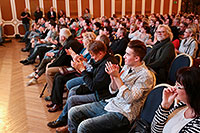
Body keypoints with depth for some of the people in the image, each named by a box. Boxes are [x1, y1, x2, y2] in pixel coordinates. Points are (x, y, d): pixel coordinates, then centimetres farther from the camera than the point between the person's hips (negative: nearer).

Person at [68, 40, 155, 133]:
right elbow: (113, 91, 11)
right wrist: (113, 77, -9)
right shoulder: (127, 67, 8)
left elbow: (129, 99, -22)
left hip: (123, 113, -7)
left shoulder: (145, 76, -15)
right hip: (110, 103, 8)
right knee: (73, 112, 1)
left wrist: (117, 76, -20)